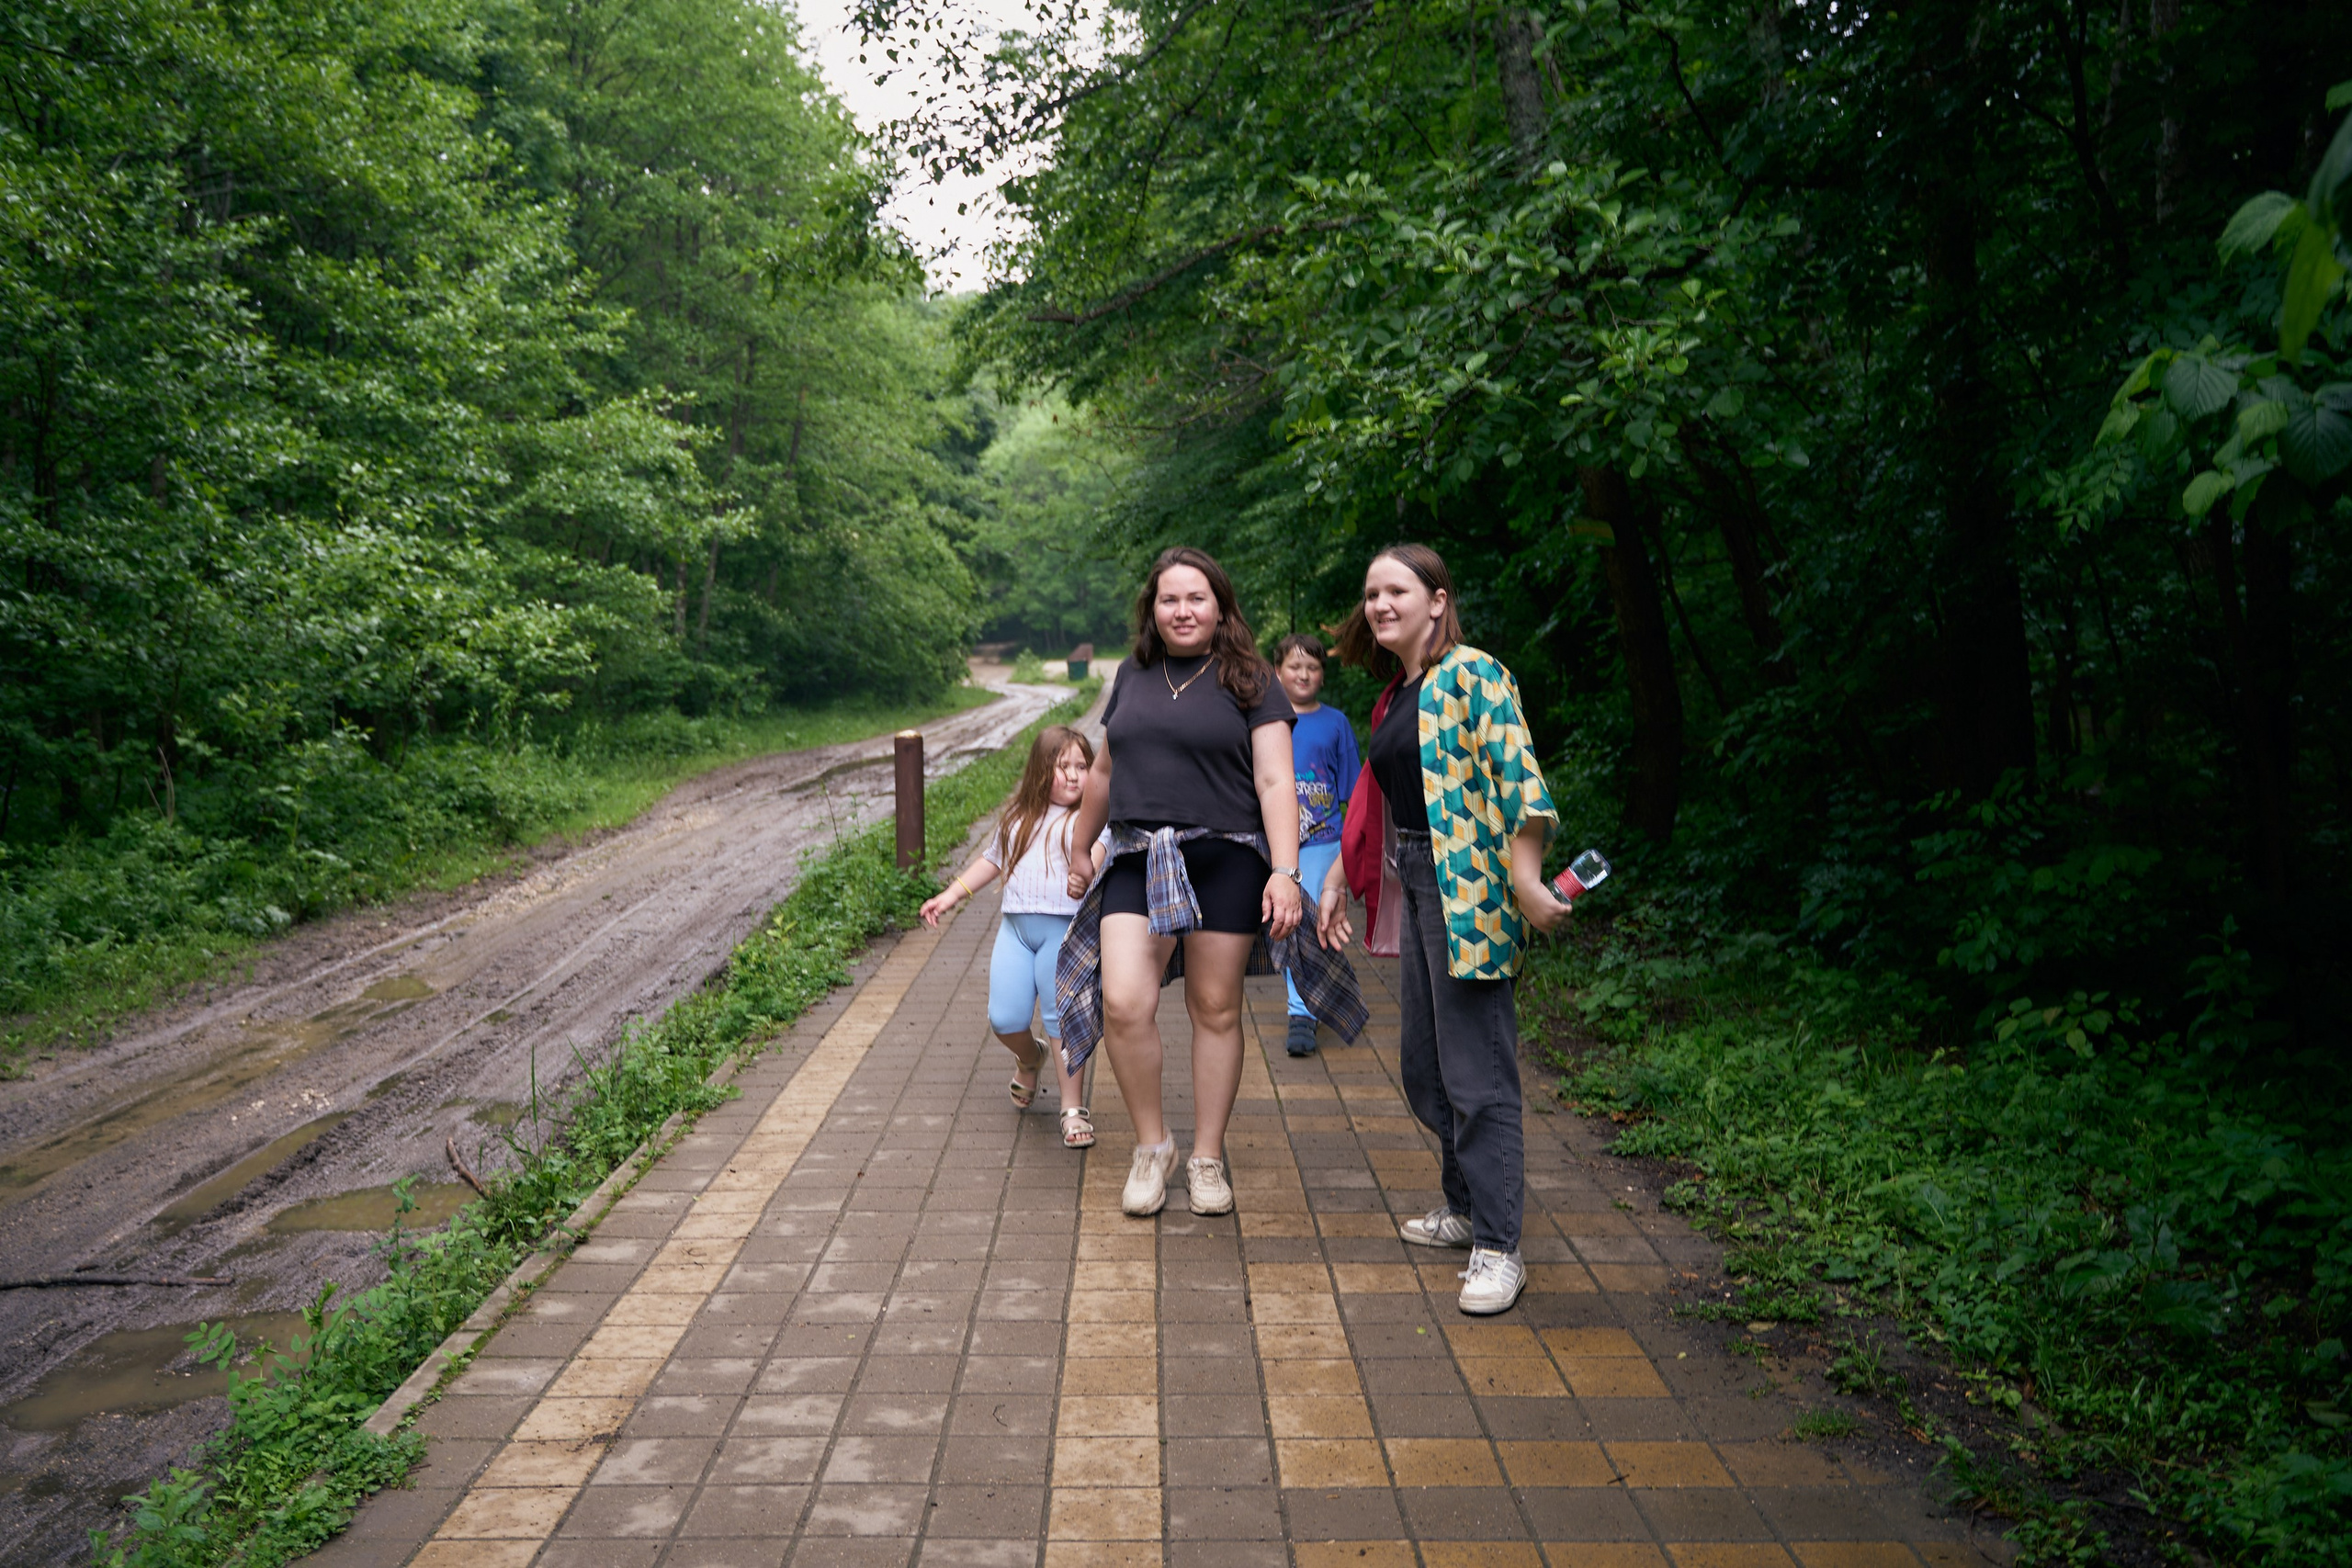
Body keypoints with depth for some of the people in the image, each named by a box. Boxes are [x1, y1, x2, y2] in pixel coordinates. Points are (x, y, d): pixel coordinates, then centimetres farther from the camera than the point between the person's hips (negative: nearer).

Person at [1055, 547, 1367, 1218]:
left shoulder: (1250, 684, 2)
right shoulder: (1133, 677, 14)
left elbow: (1275, 783, -5)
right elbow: (1103, 771, 25)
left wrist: (1285, 871, -16)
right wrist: (1080, 850, 30)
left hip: (1225, 861, -3)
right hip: (1139, 862, 3)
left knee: (1215, 1011, 4)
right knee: (1122, 1004, -12)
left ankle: (1207, 1157, 20)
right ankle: (1152, 1144, 8)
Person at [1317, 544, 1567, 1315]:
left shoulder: (1470, 675, -11)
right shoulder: (1396, 695, 17)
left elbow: (1516, 776, -19)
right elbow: (1376, 803, 23)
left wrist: (1527, 884, -25)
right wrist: (1338, 878, 22)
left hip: (1468, 889, -10)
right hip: (1416, 887, 10)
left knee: (1477, 1074, -6)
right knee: (1424, 1066, 16)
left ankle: (1497, 1248, 4)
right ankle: (1465, 1206, 32)